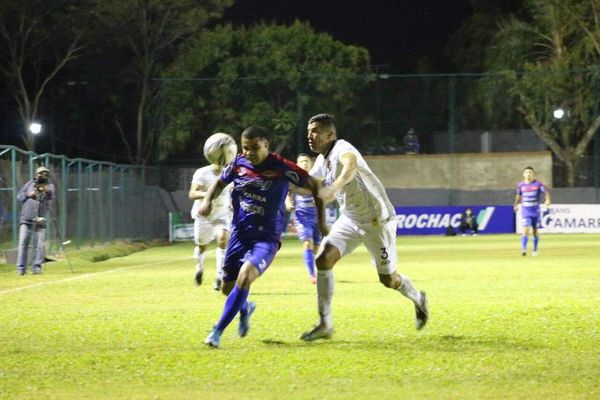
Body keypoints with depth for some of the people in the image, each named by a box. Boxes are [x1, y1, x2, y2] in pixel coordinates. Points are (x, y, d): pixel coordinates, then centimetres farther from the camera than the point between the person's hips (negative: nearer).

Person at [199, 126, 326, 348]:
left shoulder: (281, 168, -13)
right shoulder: (239, 163, -1)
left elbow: (314, 186, -4)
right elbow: (220, 182, 18)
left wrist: (321, 221, -4)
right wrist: (207, 200, -3)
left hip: (267, 236, -5)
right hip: (240, 232, 5)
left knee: (245, 275, -29)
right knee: (228, 287, 7)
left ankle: (218, 332, -21)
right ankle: (245, 309, 45)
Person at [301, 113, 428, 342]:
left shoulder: (342, 149, -27)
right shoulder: (323, 160, 1)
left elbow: (351, 165, -52)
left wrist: (333, 189, -70)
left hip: (377, 220, -7)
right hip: (350, 220, 7)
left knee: (388, 280, 3)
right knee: (323, 259, -14)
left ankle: (417, 299, 38)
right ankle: (325, 324, -10)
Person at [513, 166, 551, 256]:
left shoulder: (538, 184, -4)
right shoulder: (521, 185, 4)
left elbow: (546, 191, -6)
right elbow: (518, 195, 20)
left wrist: (547, 200, -23)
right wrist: (516, 205, 20)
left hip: (535, 211, 0)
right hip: (525, 211, 0)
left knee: (535, 231, 9)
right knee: (525, 230, -15)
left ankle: (535, 250, 24)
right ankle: (523, 249, -20)